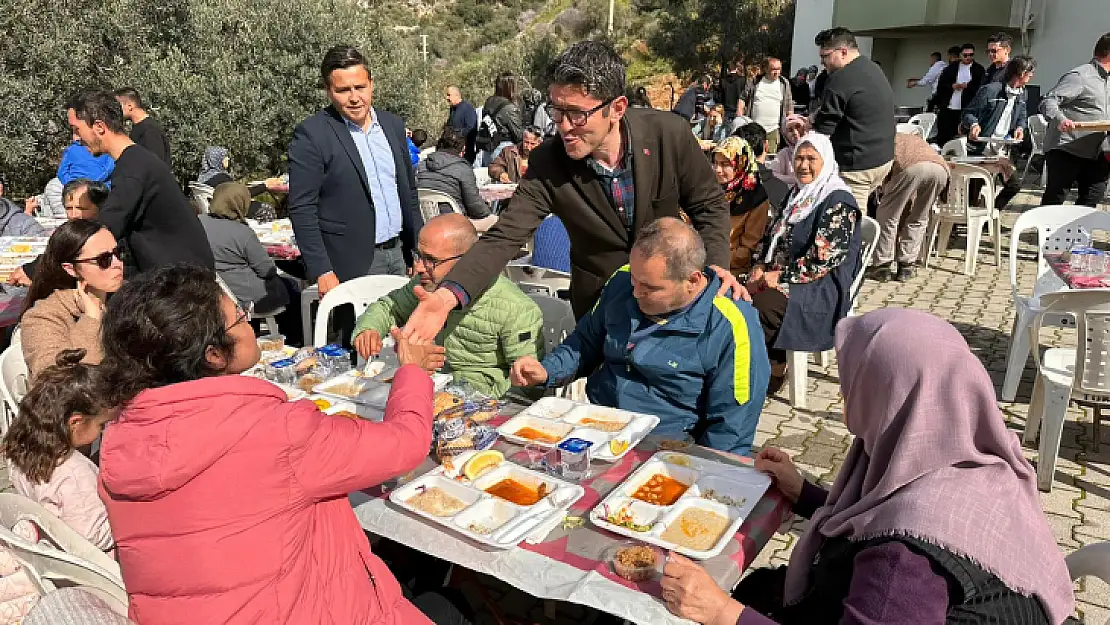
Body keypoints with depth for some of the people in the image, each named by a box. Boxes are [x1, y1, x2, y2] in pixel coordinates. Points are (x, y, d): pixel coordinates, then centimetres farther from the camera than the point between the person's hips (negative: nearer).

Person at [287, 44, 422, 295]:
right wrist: (322, 273, -16)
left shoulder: (393, 124, 10)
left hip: (400, 255, 6)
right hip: (353, 265, -5)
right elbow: (301, 210, -11)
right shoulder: (311, 134, -9)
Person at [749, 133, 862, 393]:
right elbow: (771, 234, 16)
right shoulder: (798, 193, 14)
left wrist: (781, 277, -17)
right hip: (780, 272, 7)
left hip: (822, 286, -7)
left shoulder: (838, 201, -12)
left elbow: (823, 257, -20)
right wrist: (760, 267, 0)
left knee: (764, 304, -28)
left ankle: (775, 372, -9)